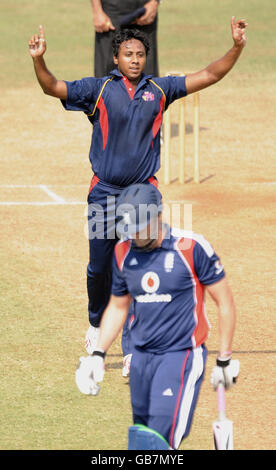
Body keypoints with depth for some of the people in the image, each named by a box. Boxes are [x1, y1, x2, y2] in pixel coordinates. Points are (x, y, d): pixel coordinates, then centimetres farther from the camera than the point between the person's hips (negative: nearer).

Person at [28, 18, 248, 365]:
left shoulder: (159, 89, 5)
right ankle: (97, 324, 31)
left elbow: (209, 76, 5)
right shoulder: (98, 89, 0)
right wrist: (38, 61, -26)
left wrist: (237, 48, -8)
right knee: (100, 266, 5)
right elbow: (53, 87, -7)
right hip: (105, 190, -1)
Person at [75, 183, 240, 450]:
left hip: (182, 356, -6)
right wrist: (98, 354, 9)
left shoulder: (191, 248, -12)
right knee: (140, 438, 8)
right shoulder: (123, 252, 5)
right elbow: (118, 307, 19)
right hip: (141, 357, 6)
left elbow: (225, 302, -5)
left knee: (159, 439, -16)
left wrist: (224, 360, -4)